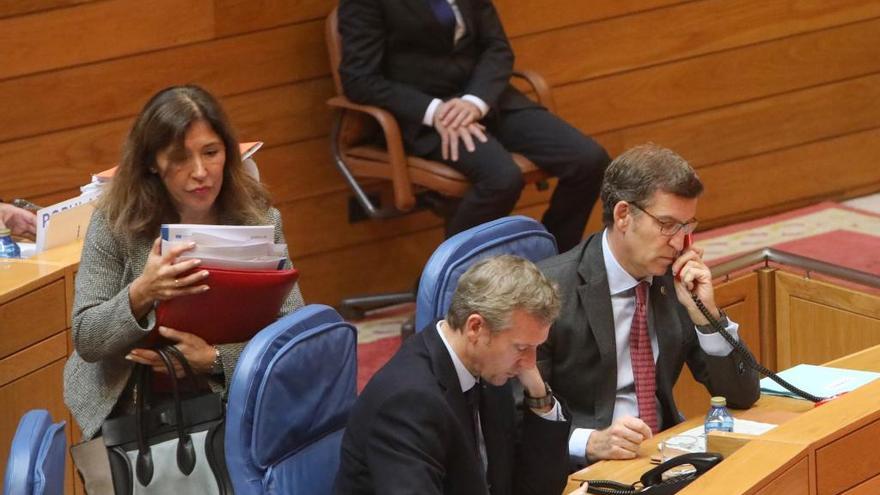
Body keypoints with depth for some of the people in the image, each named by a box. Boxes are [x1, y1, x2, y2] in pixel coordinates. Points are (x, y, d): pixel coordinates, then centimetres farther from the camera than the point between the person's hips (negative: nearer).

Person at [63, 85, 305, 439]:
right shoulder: (115, 223, -7)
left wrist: (214, 358, -25)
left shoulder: (258, 218, -3)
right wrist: (142, 294, -29)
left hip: (233, 387, 3)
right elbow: (85, 341, -8)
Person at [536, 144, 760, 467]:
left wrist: (706, 314, -7)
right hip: (583, 468, -5)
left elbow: (742, 396, 8)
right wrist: (592, 443, -30)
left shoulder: (678, 278, 6)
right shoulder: (550, 288, -10)